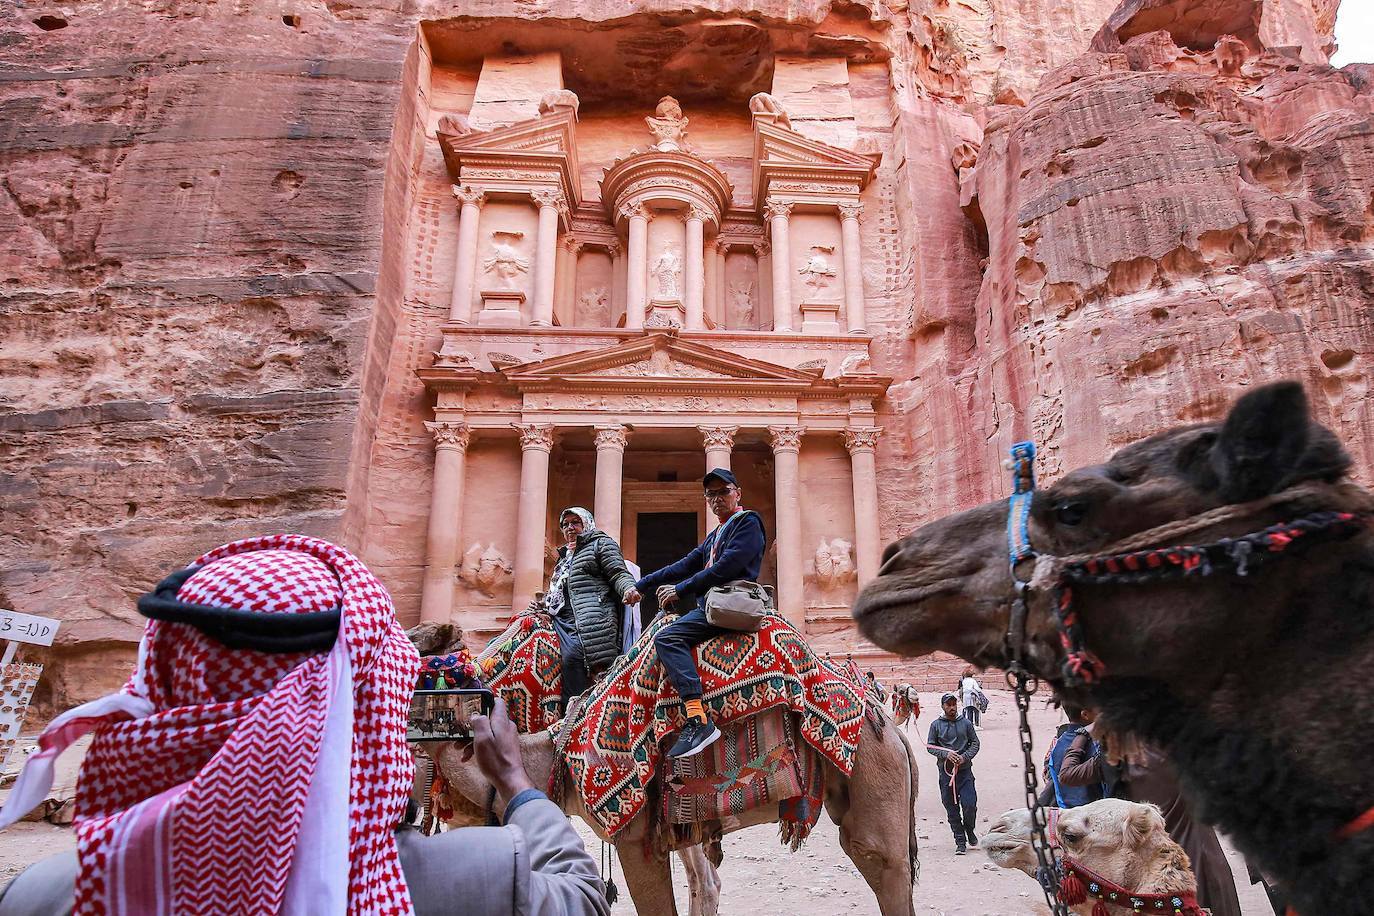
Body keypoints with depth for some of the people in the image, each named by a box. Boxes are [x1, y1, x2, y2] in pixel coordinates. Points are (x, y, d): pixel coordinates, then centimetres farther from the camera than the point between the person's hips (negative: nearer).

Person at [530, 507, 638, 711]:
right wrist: (543, 604, 21)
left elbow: (619, 573, -1)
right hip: (562, 619, 8)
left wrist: (628, 588, -23)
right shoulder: (565, 556, 35)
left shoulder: (601, 543, 13)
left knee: (572, 656, -30)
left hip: (589, 621, -8)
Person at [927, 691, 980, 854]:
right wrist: (946, 754, -14)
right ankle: (960, 842, 15)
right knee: (952, 808, 3)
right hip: (946, 772, 0)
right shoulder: (936, 725, 3)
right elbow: (930, 746, 2)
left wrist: (965, 757, -10)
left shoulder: (966, 723, 6)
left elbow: (975, 743, 6)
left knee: (970, 804, -8)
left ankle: (969, 830, 22)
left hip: (965, 770, 0)